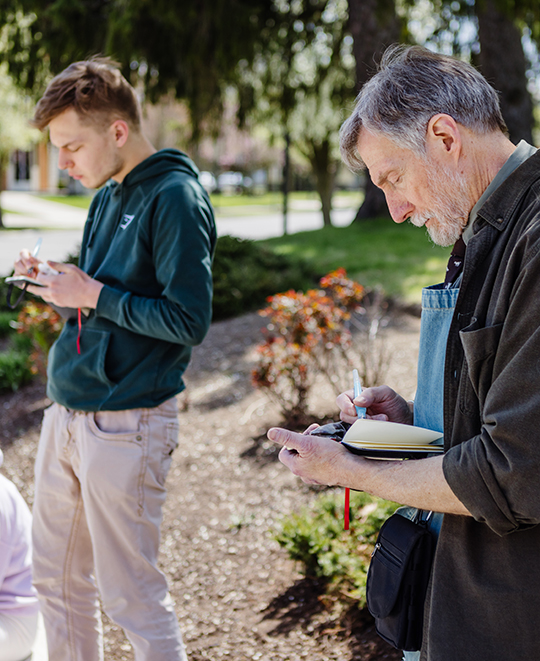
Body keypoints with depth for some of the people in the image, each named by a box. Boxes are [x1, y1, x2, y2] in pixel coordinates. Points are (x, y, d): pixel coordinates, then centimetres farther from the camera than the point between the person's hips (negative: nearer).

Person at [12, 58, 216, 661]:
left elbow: (188, 321, -19)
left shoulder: (176, 197, -13)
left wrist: (94, 295, -15)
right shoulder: (107, 195, 13)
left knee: (130, 596, 2)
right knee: (57, 582, 16)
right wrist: (55, 280, 3)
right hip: (65, 416, 9)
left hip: (124, 425, -9)